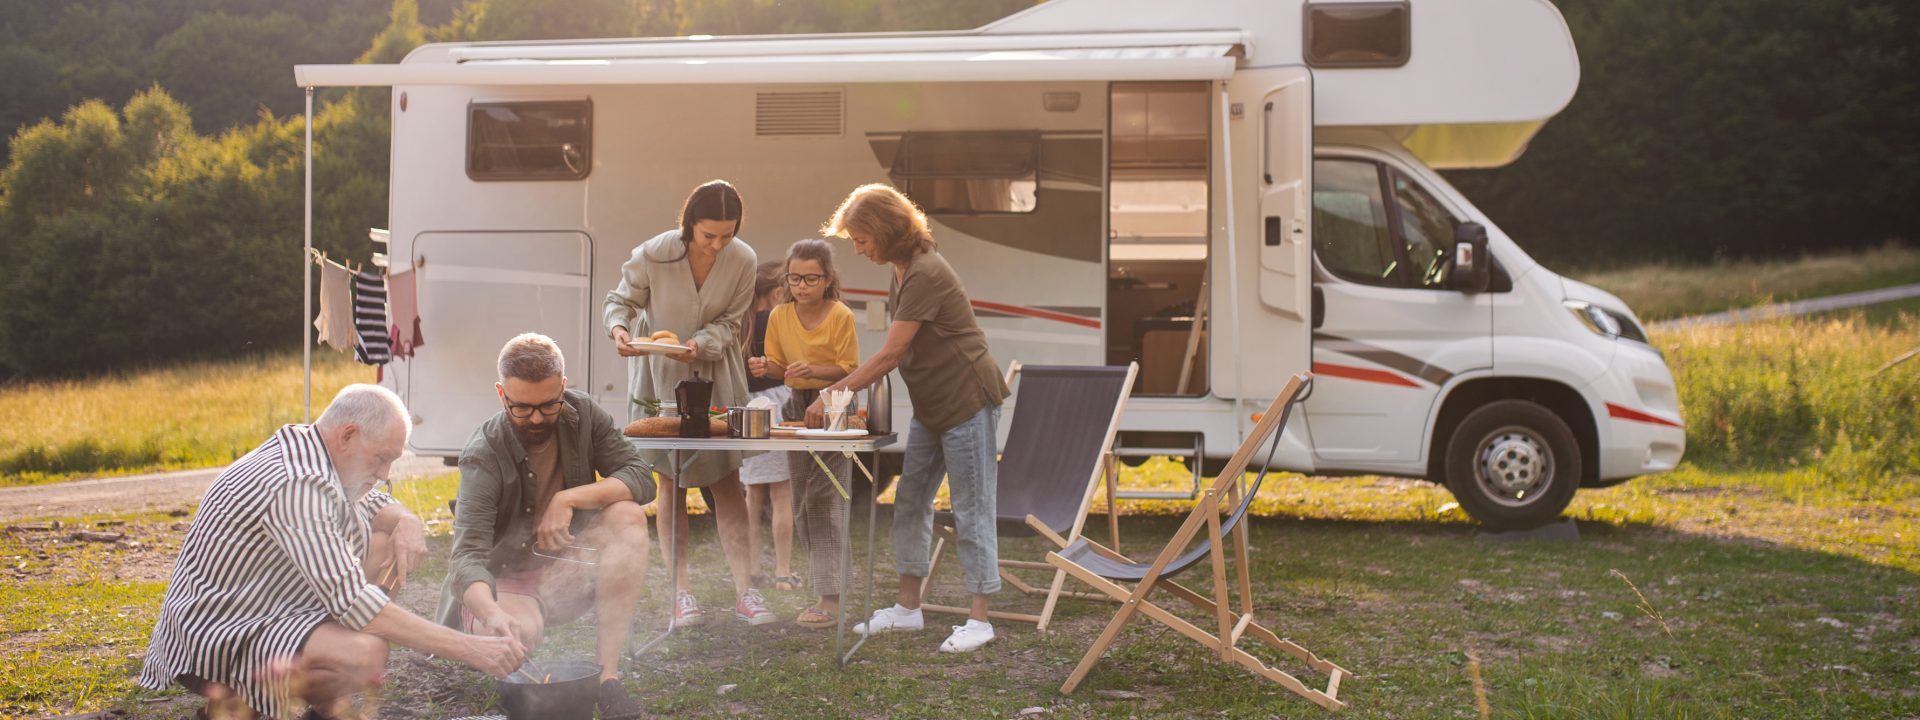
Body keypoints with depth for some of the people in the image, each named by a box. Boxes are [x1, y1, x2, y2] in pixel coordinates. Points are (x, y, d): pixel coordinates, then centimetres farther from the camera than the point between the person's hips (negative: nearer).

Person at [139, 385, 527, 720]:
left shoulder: (307, 450, 5)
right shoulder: (298, 485, -27)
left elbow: (375, 505, 24)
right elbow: (353, 604, -32)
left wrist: (406, 522, -2)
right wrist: (466, 648, -31)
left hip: (266, 612, 11)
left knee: (390, 541, 9)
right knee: (365, 654, -35)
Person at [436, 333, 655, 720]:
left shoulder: (581, 413, -7)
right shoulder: (484, 456, -21)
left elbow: (641, 478, -10)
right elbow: (468, 553, -32)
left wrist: (569, 499, -25)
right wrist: (491, 613, -53)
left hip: (565, 572, 5)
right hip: (503, 583, -5)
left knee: (627, 517, -24)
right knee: (520, 630, -40)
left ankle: (609, 673, -24)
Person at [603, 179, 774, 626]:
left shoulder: (743, 261, -15)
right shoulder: (653, 256, -20)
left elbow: (731, 323, -6)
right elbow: (621, 300, -6)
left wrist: (702, 344, -25)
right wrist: (619, 328, -28)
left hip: (717, 379, 1)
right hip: (662, 376, -1)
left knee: (728, 481, -1)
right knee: (671, 482, 5)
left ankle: (743, 590, 1)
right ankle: (682, 591, 11)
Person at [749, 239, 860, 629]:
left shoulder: (841, 316, -11)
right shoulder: (780, 316, 3)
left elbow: (849, 369, -10)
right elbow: (778, 365, 9)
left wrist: (814, 371, -26)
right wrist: (765, 367, -14)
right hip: (797, 407, 6)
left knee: (824, 500, -12)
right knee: (803, 505, 9)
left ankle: (830, 598, -12)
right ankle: (822, 588, 18)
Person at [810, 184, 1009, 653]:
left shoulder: (925, 275, -21)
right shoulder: (901, 272, 10)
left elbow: (890, 355, -22)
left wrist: (833, 394, -17)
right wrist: (843, 390, 4)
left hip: (966, 402, -10)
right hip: (931, 406, 10)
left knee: (971, 510, -4)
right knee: (909, 503, 11)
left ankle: (979, 619, 1)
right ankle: (908, 607, 20)